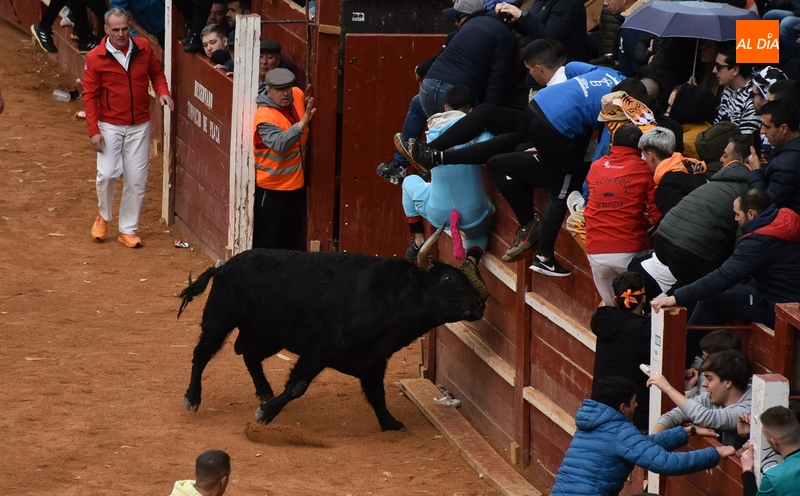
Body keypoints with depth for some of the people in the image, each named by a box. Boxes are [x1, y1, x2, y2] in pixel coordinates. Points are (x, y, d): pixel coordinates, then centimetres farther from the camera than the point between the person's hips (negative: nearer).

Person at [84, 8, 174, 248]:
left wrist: (162, 92, -9)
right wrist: (94, 131, -12)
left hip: (139, 126, 2)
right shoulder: (95, 58, -11)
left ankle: (128, 230, 15)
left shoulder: (143, 48, -3)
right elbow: (90, 96, -7)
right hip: (110, 126, -2)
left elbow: (156, 73, 13)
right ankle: (103, 216, 18)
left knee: (137, 180, 3)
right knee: (107, 174, -10)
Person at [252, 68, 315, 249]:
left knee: (289, 234, 20)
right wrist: (302, 123, -48)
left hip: (295, 181, 7)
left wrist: (309, 109, -1)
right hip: (271, 185, -7)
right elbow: (279, 144, -41)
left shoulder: (298, 95, -5)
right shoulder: (265, 116, -26)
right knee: (267, 237, 3)